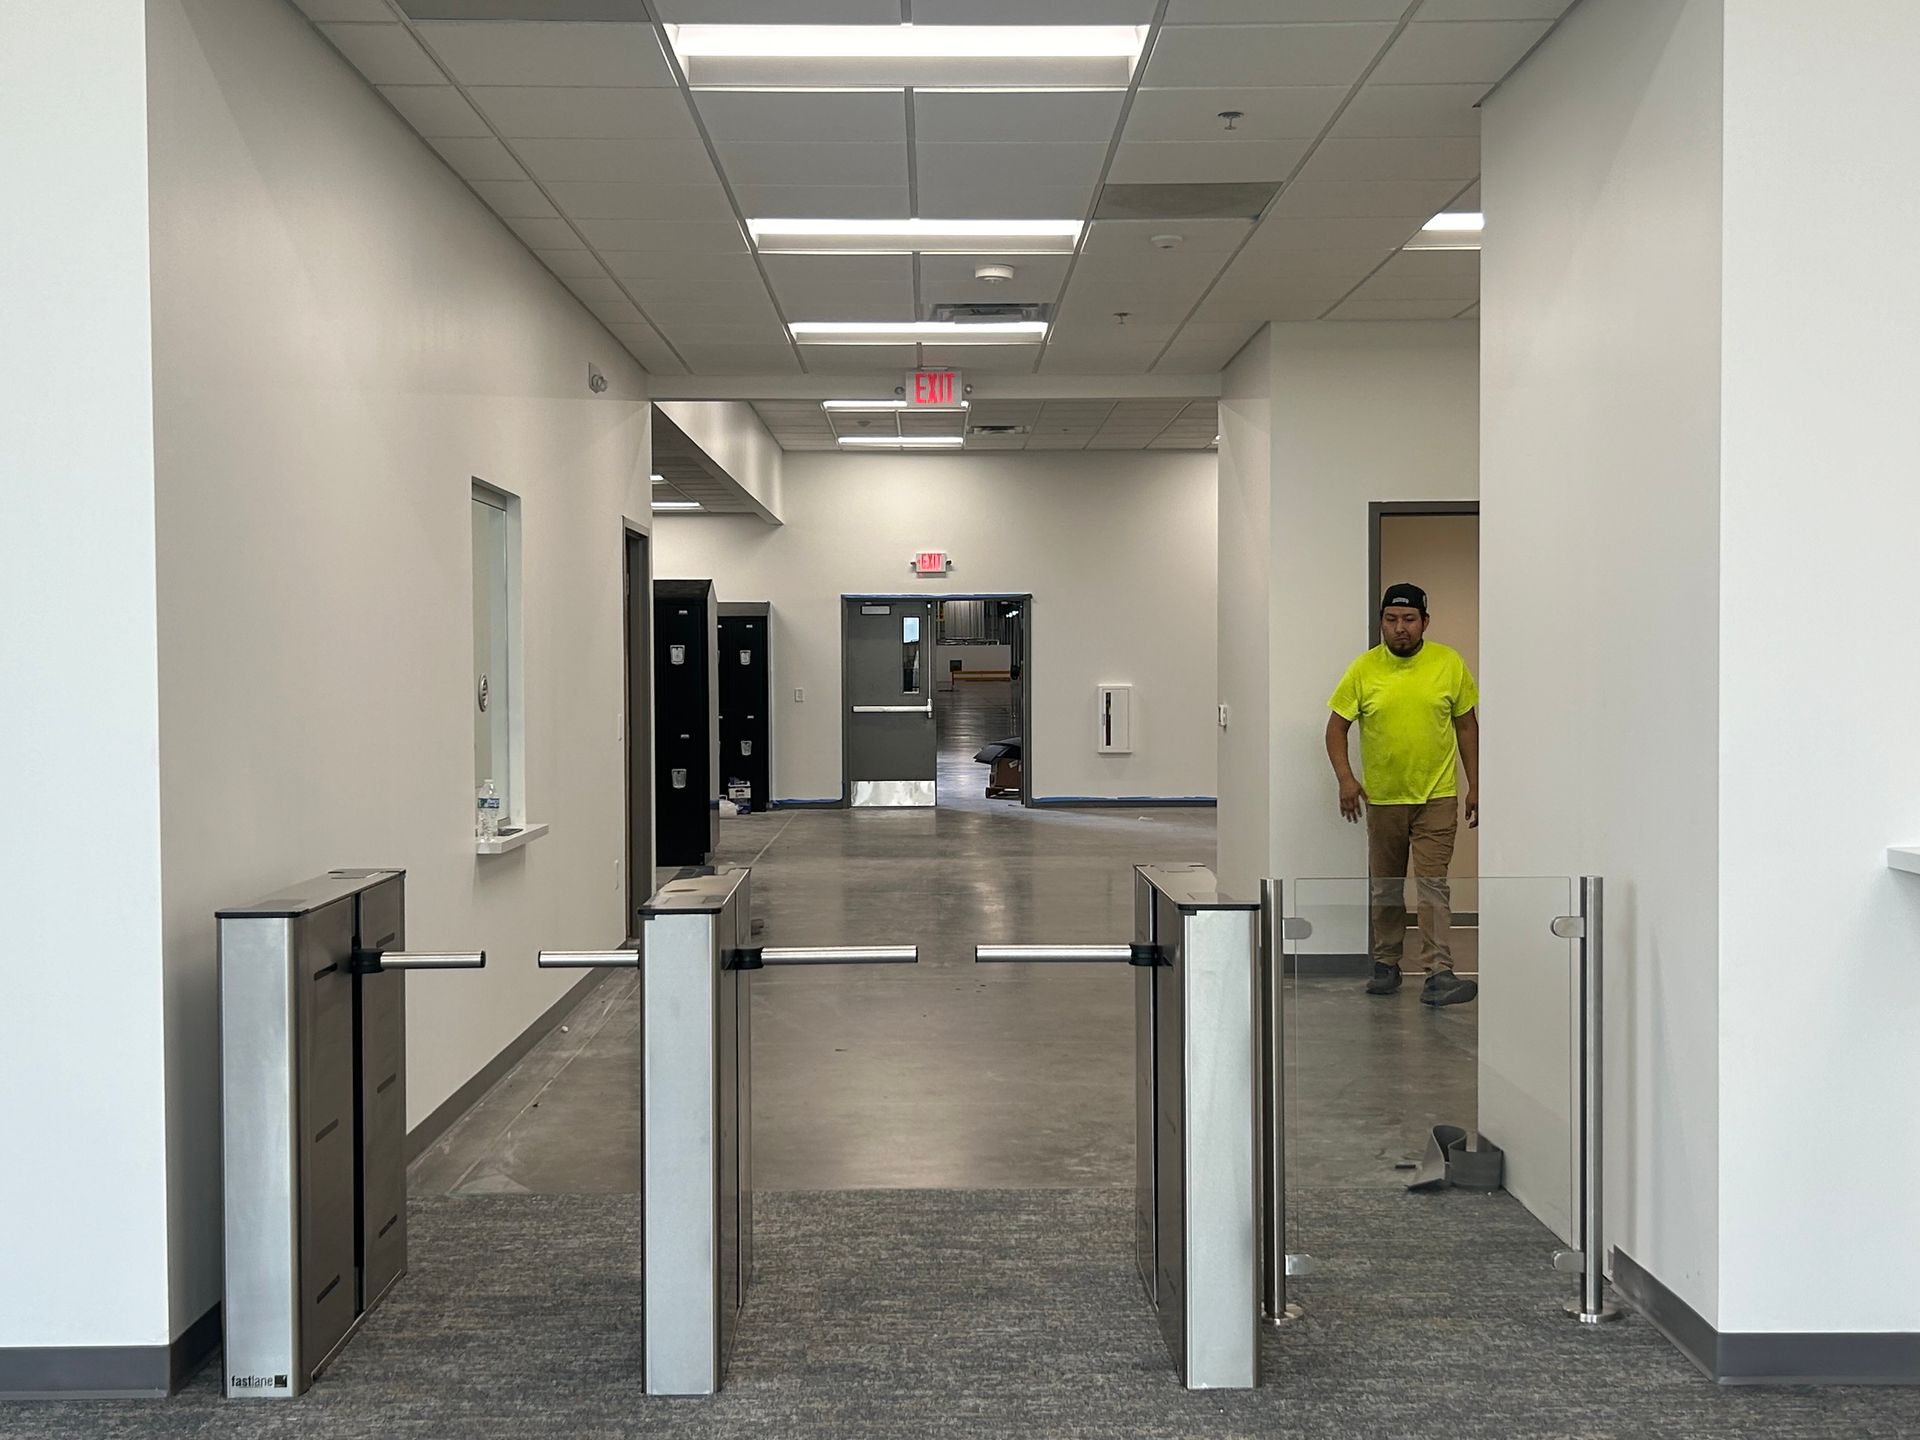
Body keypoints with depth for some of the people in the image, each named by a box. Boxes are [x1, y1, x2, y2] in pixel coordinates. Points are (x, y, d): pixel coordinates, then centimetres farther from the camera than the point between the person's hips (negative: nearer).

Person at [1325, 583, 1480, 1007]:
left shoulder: (1449, 664, -2)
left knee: (1433, 884, -8)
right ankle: (1386, 964, 27)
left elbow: (1467, 724, 6)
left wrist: (1475, 785, 3)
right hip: (1382, 797, 2)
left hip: (1437, 796, -2)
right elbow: (1337, 726, 2)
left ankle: (1438, 975, -11)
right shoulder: (1364, 669, -3)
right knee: (1385, 888, 13)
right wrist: (1345, 778, -12)